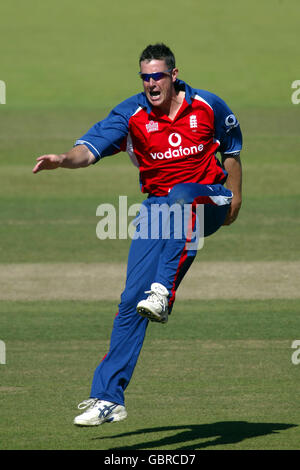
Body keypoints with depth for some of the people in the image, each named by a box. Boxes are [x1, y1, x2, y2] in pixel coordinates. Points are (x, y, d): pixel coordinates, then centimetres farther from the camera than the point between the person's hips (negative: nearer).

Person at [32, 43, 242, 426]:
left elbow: (231, 147, 17)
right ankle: (107, 398, -9)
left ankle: (163, 293, -51)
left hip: (208, 199, -1)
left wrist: (234, 197, 17)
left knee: (181, 195, -40)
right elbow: (91, 148, -17)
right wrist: (64, 159, -37)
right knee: (131, 298, -11)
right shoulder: (131, 114, -3)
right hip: (158, 205, 1)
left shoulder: (207, 106, -1)